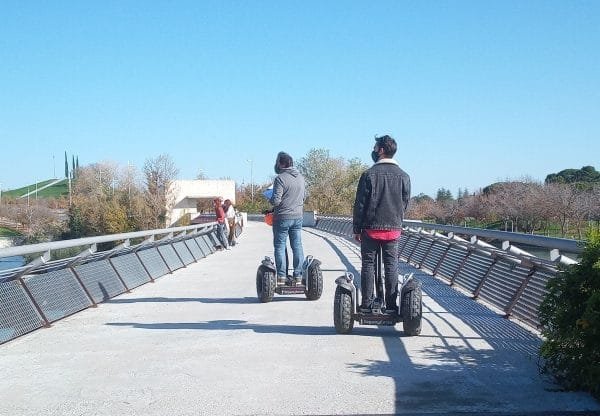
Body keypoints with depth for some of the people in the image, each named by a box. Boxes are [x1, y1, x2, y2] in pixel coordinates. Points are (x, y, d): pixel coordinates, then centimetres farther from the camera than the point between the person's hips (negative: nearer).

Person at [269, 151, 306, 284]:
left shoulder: (280, 178, -16)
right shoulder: (300, 177, 7)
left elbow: (276, 200, -20)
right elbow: (304, 196, 17)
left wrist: (270, 200, 1)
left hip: (282, 217, -6)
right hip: (298, 217, 6)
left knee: (280, 246, 4)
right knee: (297, 246, 8)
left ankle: (281, 276, 3)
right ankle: (298, 276, 8)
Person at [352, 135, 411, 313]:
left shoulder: (369, 174, -7)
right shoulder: (404, 176, 3)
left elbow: (360, 204, -6)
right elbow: (405, 204, 7)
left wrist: (356, 228, 1)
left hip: (371, 228, -2)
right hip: (394, 229, 2)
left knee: (368, 265, 5)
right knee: (391, 266, 6)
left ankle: (366, 305, 6)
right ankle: (391, 305, 7)